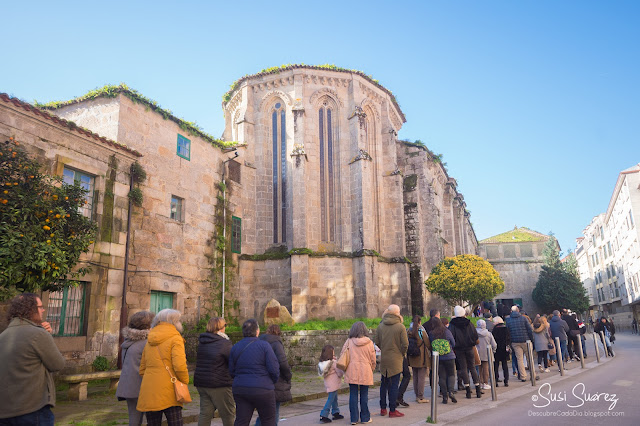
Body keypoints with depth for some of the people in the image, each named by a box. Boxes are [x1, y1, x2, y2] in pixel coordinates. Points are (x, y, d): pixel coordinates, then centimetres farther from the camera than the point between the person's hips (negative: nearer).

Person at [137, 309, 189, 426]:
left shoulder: (149, 341, 17)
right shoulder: (175, 339, -5)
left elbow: (142, 369, 19)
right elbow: (179, 366, -16)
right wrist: (185, 381, -2)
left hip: (148, 394, 6)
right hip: (168, 393, -6)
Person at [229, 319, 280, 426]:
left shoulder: (235, 347, 6)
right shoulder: (264, 345, -9)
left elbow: (231, 371, 7)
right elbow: (274, 369, -11)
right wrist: (272, 383, 7)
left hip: (240, 390, 5)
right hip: (262, 390, -4)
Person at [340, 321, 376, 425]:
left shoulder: (349, 342, -2)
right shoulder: (369, 343, -2)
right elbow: (373, 359, 4)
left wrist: (344, 369, 17)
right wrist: (372, 369, 22)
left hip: (352, 372, 0)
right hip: (365, 372, 0)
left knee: (353, 395, 7)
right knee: (364, 395, 10)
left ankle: (354, 418, 11)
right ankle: (365, 417, 18)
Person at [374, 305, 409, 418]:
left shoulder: (380, 326, 0)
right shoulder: (400, 327, -11)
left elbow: (377, 342, 3)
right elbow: (405, 344, -12)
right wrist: (402, 353, 4)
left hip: (383, 359, 4)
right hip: (396, 360, -4)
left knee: (384, 384, 15)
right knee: (394, 385, 4)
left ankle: (383, 408, 22)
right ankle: (392, 410, 9)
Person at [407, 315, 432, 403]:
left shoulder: (409, 332, -2)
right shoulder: (422, 332, -14)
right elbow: (428, 344, -7)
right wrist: (432, 351, 11)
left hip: (413, 358, 5)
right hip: (422, 358, -5)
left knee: (415, 377, 14)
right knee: (421, 377, 1)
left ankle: (417, 396, 21)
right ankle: (420, 397, 4)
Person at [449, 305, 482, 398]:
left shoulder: (452, 324, -5)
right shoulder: (469, 323, 2)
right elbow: (475, 335, 2)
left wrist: (453, 346, 2)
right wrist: (472, 343, 15)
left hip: (459, 349, -2)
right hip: (469, 348, 2)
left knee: (463, 369, 3)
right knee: (472, 368, 9)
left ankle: (468, 391, -1)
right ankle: (478, 391, 6)